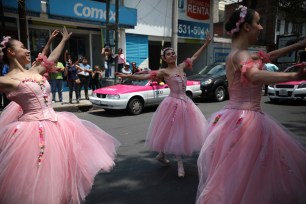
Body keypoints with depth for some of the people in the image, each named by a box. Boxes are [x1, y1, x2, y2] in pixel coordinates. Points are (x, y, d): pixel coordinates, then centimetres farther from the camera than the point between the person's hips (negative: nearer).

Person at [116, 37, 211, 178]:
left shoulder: (181, 67, 10)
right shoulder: (164, 72, -6)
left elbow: (194, 57, 22)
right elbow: (144, 76, -16)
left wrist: (206, 44, 25)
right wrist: (128, 76, -27)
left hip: (185, 102, 7)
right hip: (174, 103, -7)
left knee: (183, 131, 14)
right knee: (174, 132, 1)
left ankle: (161, 155, 32)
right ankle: (180, 165, 15)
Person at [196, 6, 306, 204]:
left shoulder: (240, 54, 14)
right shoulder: (240, 55, -16)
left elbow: (266, 57, 27)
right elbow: (255, 76, -37)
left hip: (242, 118, 10)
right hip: (244, 120, -10)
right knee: (243, 173, -1)